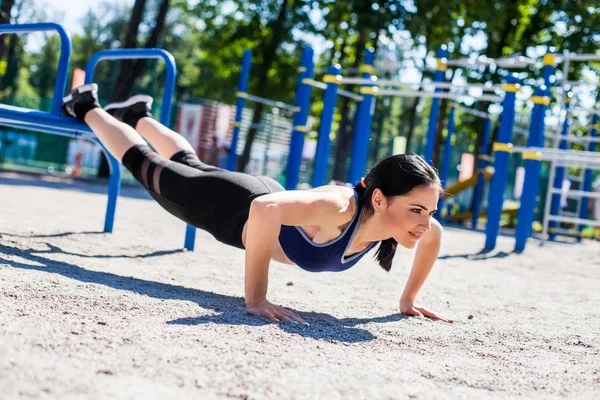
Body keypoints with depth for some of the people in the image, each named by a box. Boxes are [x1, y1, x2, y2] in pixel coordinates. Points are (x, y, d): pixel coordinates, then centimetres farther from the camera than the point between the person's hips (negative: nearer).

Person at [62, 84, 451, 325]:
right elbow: (265, 209, -57)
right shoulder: (339, 208, -45)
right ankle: (88, 106, 46)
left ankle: (139, 114, 61)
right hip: (233, 207, -6)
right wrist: (255, 298, -52)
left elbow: (435, 234, -2)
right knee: (146, 167, 21)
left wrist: (408, 299, -3)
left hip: (266, 194, 6)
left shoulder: (396, 216, -23)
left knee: (189, 165, 34)